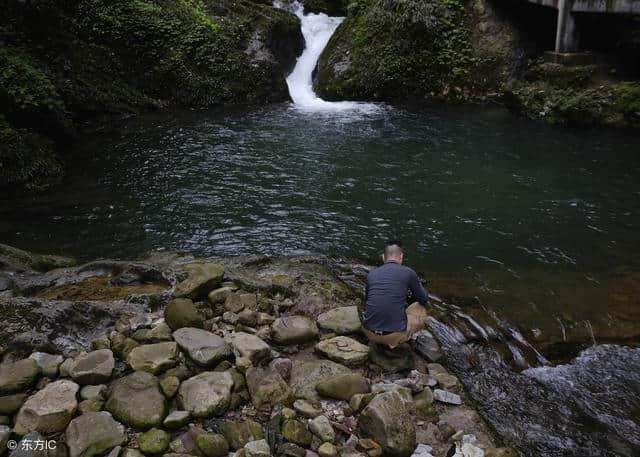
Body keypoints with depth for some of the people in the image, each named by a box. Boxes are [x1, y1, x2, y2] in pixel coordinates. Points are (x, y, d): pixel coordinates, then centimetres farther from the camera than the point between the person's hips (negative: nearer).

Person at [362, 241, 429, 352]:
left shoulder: (372, 273, 8)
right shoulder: (408, 272, -2)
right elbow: (424, 299, 11)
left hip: (369, 333, 5)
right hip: (395, 333, -4)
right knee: (421, 310, 22)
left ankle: (380, 341, 15)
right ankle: (391, 344, 8)